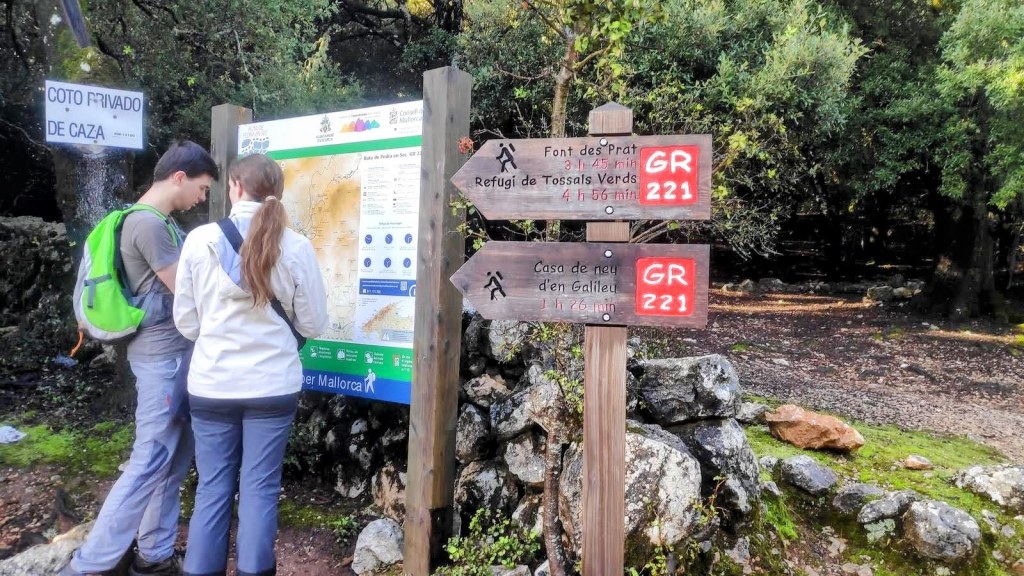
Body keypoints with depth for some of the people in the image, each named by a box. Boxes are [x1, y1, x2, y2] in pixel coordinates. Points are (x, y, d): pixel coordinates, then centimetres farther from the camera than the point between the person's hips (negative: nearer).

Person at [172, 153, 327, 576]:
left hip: (211, 384, 1)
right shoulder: (295, 247, -9)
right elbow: (313, 325, -2)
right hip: (273, 385, -1)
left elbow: (186, 322, 1)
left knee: (212, 488, 14)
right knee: (260, 488, 9)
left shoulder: (200, 240, -7)